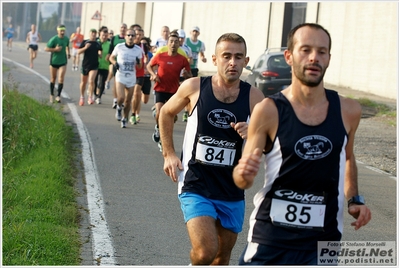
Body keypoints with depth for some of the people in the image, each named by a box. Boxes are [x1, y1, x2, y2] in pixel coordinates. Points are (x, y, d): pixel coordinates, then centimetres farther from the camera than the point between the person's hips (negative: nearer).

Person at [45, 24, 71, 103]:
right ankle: (51, 95, 27)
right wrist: (55, 49, -25)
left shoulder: (66, 39, 0)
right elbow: (46, 49, -15)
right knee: (53, 79, 10)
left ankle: (58, 96, -8)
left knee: (61, 79, -11)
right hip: (54, 62, -2)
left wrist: (68, 53, 6)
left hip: (63, 62, 2)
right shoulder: (53, 39, -15)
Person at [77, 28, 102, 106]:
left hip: (94, 65, -1)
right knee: (83, 82, 11)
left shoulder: (98, 44, 6)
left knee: (91, 81, -18)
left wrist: (100, 54, -11)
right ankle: (82, 97, 30)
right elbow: (79, 52, -4)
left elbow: (100, 56, 13)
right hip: (85, 64, 1)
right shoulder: (84, 42, 2)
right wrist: (85, 48, -19)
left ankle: (90, 97, -9)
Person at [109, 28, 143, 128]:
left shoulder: (138, 50, 0)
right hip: (120, 76, -2)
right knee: (121, 98, -20)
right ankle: (119, 108, 14)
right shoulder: (119, 47, -4)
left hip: (131, 78, 2)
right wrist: (114, 63, -10)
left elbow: (140, 66, 7)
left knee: (128, 101, 6)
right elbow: (111, 57, 11)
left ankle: (124, 119, 24)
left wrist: (138, 62, -16)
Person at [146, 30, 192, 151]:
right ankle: (158, 128, 12)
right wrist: (153, 74, -6)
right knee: (160, 113, -21)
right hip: (160, 89, -1)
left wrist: (187, 75, -19)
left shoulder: (183, 59, -5)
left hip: (174, 91, 1)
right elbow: (149, 66, 12)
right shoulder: (159, 56, -5)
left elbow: (189, 75, 4)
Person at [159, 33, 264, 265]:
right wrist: (169, 154, 7)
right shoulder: (194, 87, -5)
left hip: (232, 193, 3)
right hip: (196, 187, -2)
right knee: (205, 251, -19)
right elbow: (166, 113, 14)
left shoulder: (254, 97, -4)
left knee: (222, 258, 14)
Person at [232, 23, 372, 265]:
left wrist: (354, 199, 8)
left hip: (324, 241, 2)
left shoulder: (348, 111, 0)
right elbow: (243, 182, -6)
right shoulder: (269, 111, -9)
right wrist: (244, 174, -28)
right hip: (270, 239, -2)